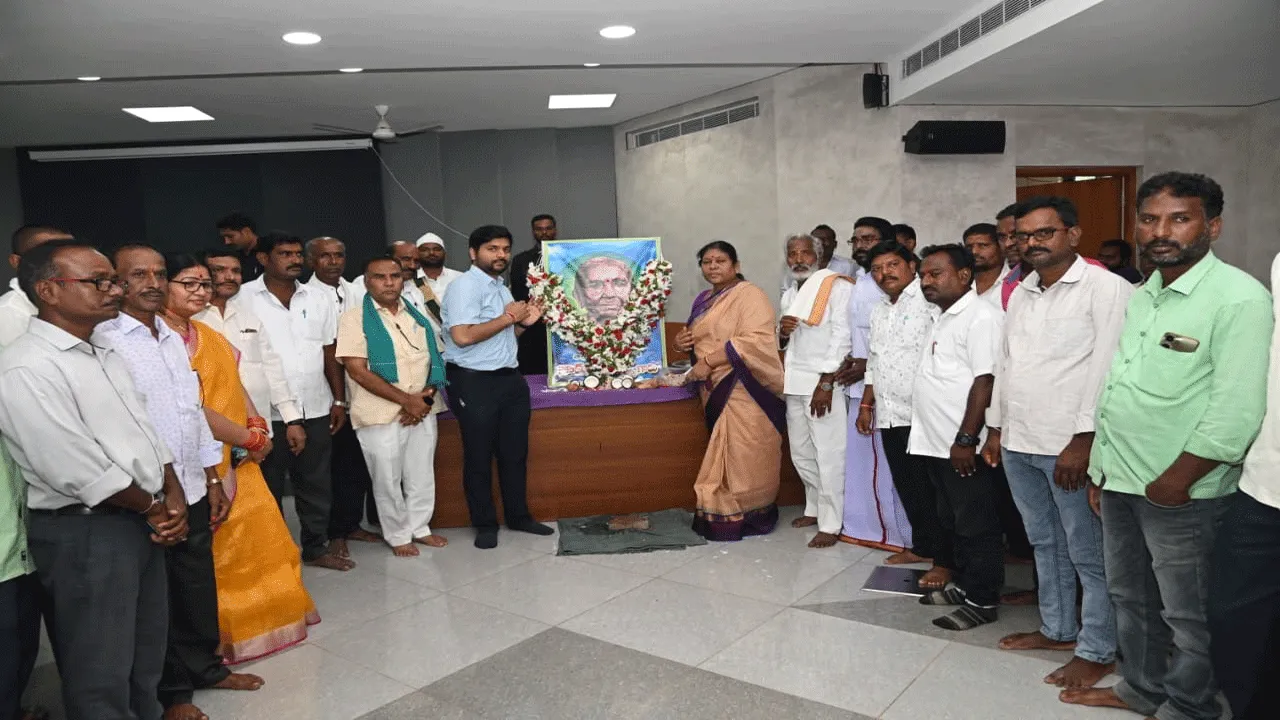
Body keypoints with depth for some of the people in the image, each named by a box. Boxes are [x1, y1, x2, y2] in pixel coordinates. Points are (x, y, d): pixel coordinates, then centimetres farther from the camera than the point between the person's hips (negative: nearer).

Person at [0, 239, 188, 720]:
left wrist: (173, 496, 0)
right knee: (100, 674, 5)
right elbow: (76, 469, -21)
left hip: (142, 522, 8)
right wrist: (154, 508, -8)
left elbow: (144, 429, 14)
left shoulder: (104, 355, 12)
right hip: (83, 531, -8)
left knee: (146, 659, 19)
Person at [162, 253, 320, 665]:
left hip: (236, 457, 9)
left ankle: (260, 618, 33)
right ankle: (221, 636, 19)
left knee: (259, 539, 16)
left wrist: (256, 424, -4)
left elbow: (234, 385, 14)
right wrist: (250, 438, -14)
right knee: (211, 553, 3)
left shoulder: (208, 334, 13)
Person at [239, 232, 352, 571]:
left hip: (316, 409, 4)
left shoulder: (317, 299, 8)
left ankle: (316, 547, 26)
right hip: (266, 412, -4)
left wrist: (339, 400, 7)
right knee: (269, 486, 10)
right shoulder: (244, 298, -6)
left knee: (316, 483, 12)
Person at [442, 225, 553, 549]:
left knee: (515, 452, 15)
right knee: (479, 457, 4)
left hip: (509, 378, 9)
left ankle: (518, 515, 29)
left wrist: (523, 323, 6)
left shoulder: (501, 288, 16)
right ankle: (485, 524, 17)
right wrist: (507, 317, -16)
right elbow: (462, 336, -25)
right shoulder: (465, 286, -12)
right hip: (474, 382, -8)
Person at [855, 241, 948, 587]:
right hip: (889, 415, 8)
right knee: (907, 488, 15)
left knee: (931, 490, -2)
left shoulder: (930, 302, -10)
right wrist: (866, 405, 23)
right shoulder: (879, 312, 18)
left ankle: (945, 560, 7)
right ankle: (922, 546, 28)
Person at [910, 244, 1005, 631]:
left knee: (976, 526, 2)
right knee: (953, 521, 18)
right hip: (937, 443, 9)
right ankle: (963, 584, 31)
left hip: (962, 445, -9)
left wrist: (965, 439, -23)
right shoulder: (945, 318, 16)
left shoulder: (981, 317, -14)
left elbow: (985, 381, -20)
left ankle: (983, 601, 13)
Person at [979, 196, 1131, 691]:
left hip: (1070, 446, -7)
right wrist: (995, 428, 16)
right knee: (1045, 545, 18)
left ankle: (1097, 651, 16)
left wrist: (1082, 441, -17)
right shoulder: (1020, 294, 14)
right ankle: (1057, 629, 32)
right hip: (1018, 444, 7)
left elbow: (1106, 369, -14)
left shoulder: (1104, 288, -8)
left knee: (1089, 554, 4)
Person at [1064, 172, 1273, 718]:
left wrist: (1173, 483, -17)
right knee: (1129, 596, 20)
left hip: (1179, 493, -7)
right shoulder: (1138, 298, 11)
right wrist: (1099, 468, 14)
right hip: (1118, 483, 7)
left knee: (1187, 614, 9)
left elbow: (1236, 412, -20)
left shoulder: (1239, 298, -13)